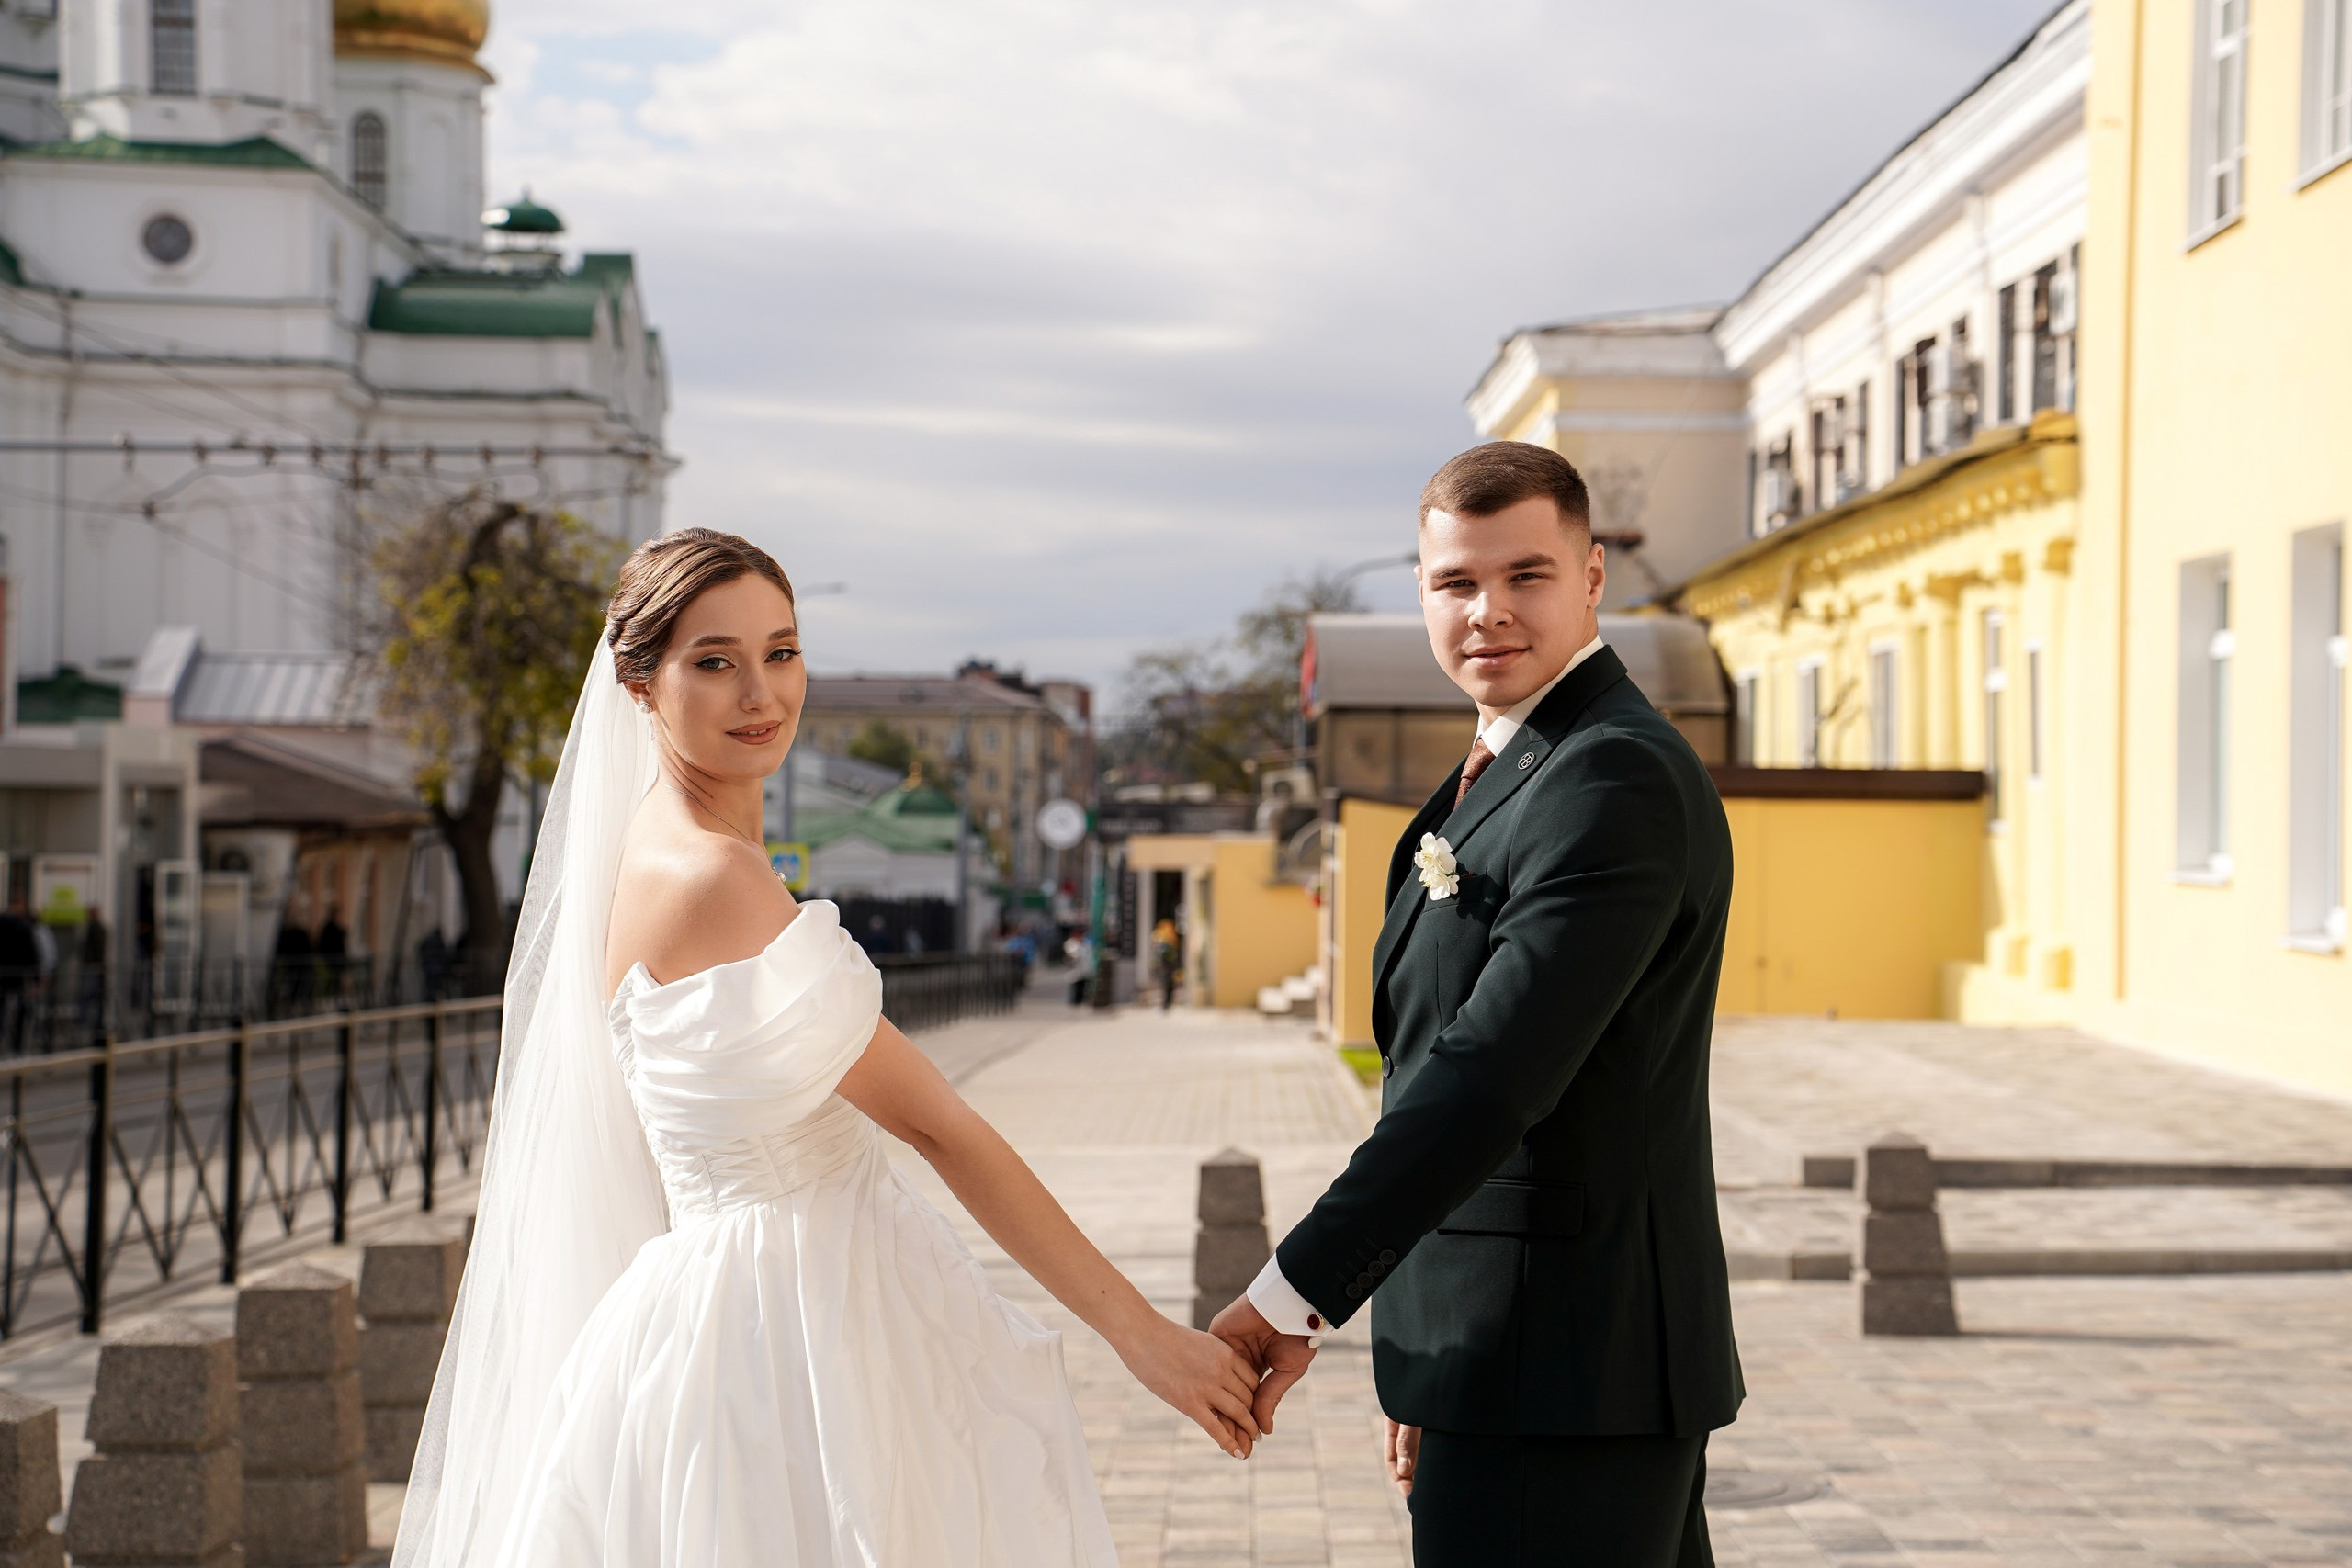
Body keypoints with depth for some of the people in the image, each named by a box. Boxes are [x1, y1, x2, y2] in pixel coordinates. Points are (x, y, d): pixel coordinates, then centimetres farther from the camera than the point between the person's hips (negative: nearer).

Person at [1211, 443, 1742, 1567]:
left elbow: (1493, 1074, -26)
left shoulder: (1615, 780, -17)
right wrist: (1436, 1377, 19)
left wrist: (1296, 1297, -27)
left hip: (1562, 1382, -10)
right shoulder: (1511, 772, 16)